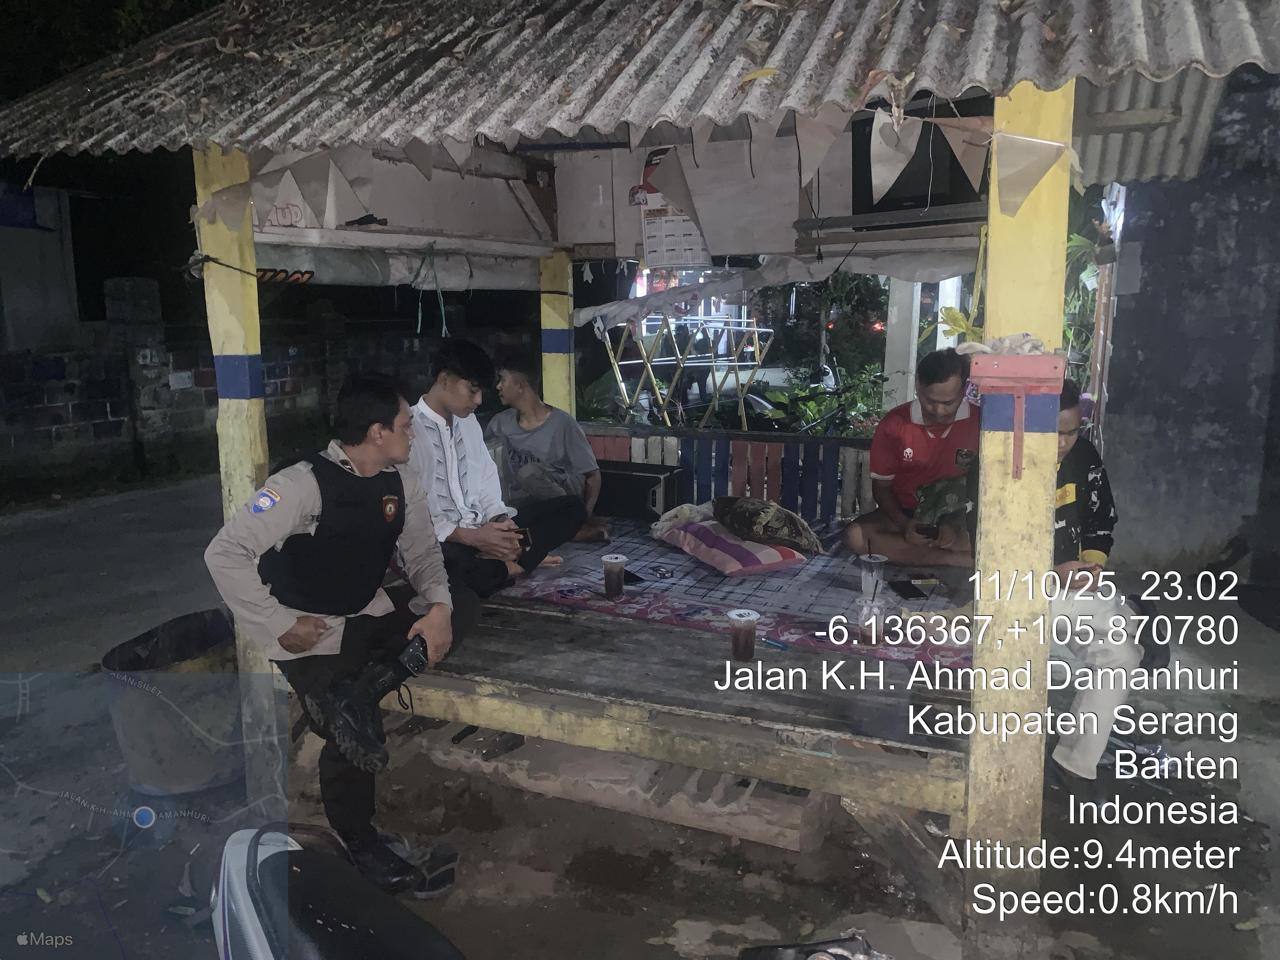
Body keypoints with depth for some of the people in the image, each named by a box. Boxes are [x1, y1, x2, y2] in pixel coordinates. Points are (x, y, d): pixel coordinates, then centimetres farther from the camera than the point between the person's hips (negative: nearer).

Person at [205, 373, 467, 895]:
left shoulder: (400, 480, -4)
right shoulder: (304, 484, -24)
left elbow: (421, 551, 2)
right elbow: (223, 554, -25)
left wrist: (439, 605, -18)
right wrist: (280, 627, -24)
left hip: (371, 613, 7)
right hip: (313, 628, -6)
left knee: (455, 610, -12)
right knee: (352, 736, -16)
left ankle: (358, 693, -20)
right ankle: (362, 846, 11)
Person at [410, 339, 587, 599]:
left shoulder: (469, 421, 16)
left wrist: (500, 520, -6)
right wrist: (470, 537, -22)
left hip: (484, 531, 8)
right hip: (439, 542, -8)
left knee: (572, 507, -2)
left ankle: (497, 561, -19)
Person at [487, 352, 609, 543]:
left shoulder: (562, 423, -13)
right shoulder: (500, 423, 1)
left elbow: (592, 474, -10)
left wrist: (585, 515, -23)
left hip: (567, 491, -5)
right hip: (525, 499, 5)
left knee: (528, 473, -34)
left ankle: (580, 525, -18)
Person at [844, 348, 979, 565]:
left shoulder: (978, 423, -11)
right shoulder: (894, 425, -10)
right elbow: (881, 486, -3)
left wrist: (957, 526, -23)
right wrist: (904, 524, -21)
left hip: (956, 514, -1)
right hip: (904, 514, 2)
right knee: (855, 535, -31)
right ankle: (955, 559, -26)